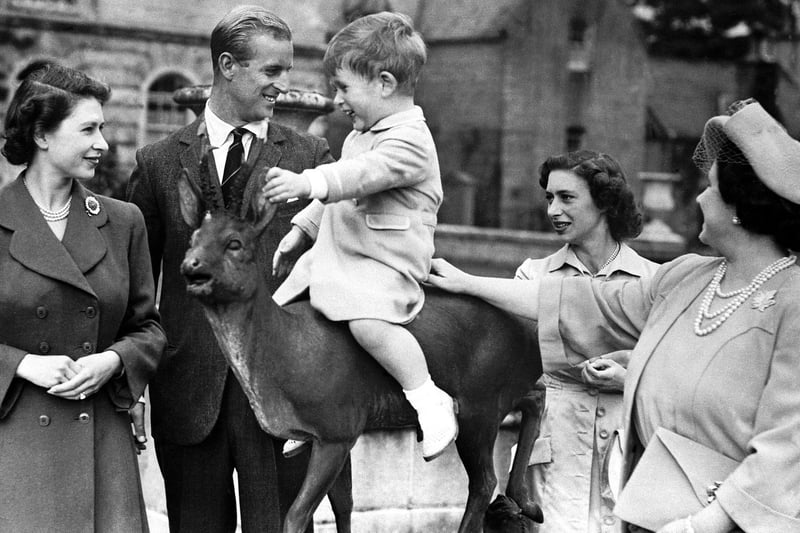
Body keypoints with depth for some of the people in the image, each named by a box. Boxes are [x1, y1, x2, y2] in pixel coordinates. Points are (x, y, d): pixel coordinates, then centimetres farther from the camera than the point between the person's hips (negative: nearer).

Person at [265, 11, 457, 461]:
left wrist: (307, 183, -46)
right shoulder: (362, 136, 17)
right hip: (334, 254, 10)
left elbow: (364, 174, -33)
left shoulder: (409, 139, -15)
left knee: (368, 320, -35)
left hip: (385, 264, -10)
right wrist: (301, 230, 25)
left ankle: (429, 400, -20)